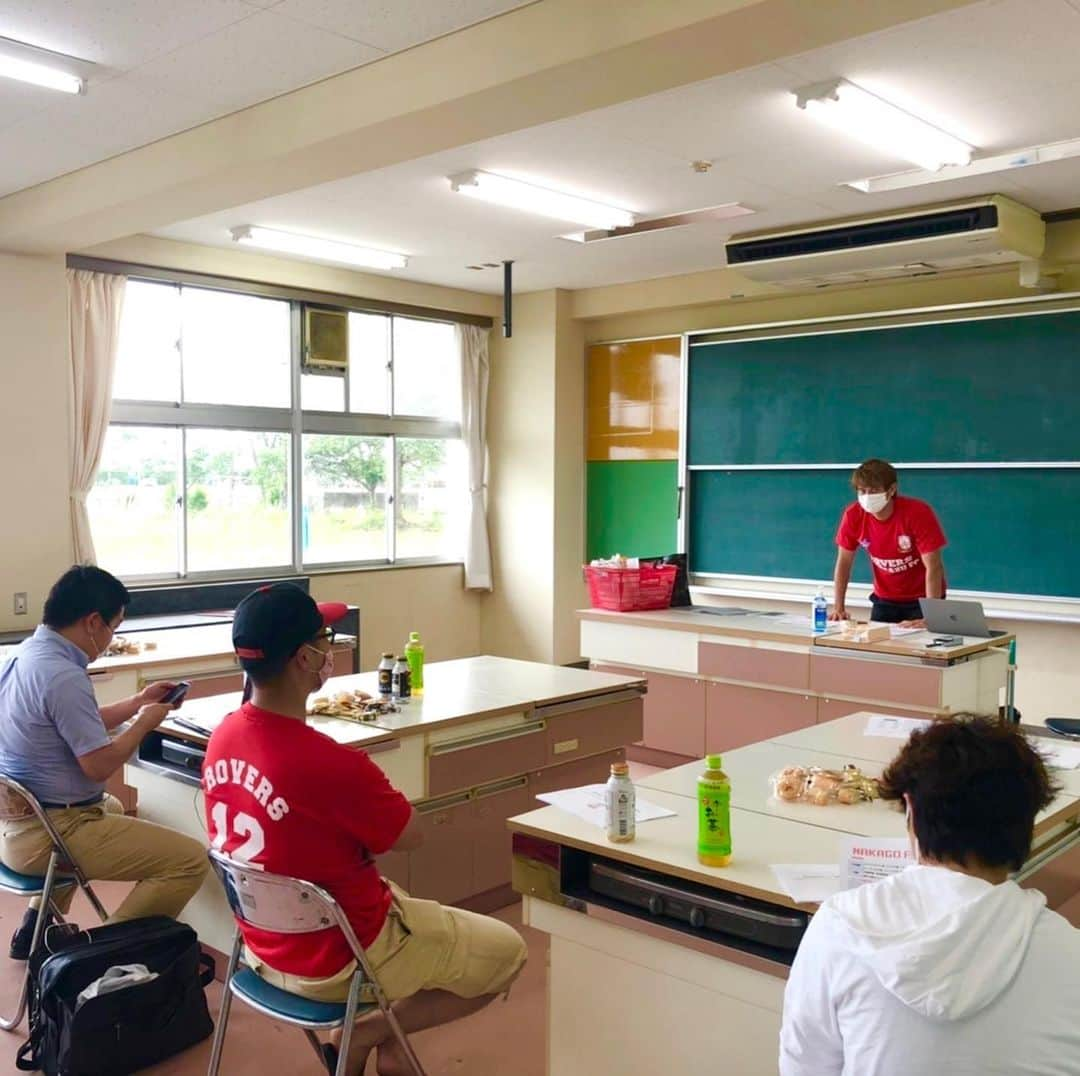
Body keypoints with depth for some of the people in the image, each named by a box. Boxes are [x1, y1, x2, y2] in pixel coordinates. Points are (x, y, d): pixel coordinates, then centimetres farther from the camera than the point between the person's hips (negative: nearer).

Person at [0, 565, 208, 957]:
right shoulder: (62, 676, -25)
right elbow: (99, 765, -22)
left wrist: (138, 702, 19)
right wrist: (144, 722, -7)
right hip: (45, 835, -10)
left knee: (112, 807, 40)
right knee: (190, 859, -14)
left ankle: (36, 926, 38)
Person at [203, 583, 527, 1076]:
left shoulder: (223, 736, -9)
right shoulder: (331, 763, -34)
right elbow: (410, 837, -14)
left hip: (265, 946, 8)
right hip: (338, 960, -7)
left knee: (402, 899, 33)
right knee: (507, 951, 10)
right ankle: (369, 1034, 9)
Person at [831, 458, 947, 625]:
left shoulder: (918, 513, -26)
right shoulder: (853, 515, -15)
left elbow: (933, 568, -26)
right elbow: (844, 563, -3)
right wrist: (838, 608, -11)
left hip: (922, 599, -3)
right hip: (884, 599, 3)